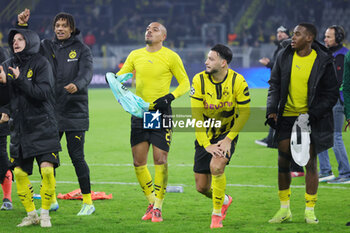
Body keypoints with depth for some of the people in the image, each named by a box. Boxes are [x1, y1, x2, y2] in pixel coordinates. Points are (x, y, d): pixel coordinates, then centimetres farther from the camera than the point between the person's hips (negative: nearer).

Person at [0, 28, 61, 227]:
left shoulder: (41, 63, -5)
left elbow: (42, 93, -17)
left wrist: (20, 80, -22)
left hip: (42, 127, -5)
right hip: (19, 128, 5)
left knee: (47, 170, -14)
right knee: (19, 173, 2)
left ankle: (45, 214, -1)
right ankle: (31, 215, 15)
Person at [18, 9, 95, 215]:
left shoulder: (82, 50, -1)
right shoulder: (47, 47, 10)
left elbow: (87, 73, -14)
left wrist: (77, 85, -36)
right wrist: (23, 26, -14)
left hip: (75, 112, -4)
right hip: (50, 112, 4)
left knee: (77, 156, -4)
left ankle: (88, 202, 6)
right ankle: (50, 200, 20)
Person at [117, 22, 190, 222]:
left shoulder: (170, 57, -3)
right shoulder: (135, 55, 10)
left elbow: (185, 83, 0)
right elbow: (120, 76, 14)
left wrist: (170, 97, -16)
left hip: (161, 113, -4)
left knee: (160, 160, -10)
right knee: (138, 162, 3)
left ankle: (158, 207, -1)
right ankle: (152, 203, 19)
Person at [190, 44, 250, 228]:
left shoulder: (237, 81, -16)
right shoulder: (199, 80, -14)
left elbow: (244, 113, -9)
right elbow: (196, 116, -14)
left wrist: (229, 139, -16)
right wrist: (206, 144, -19)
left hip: (227, 133, -2)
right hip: (205, 136, 2)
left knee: (216, 166, -29)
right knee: (201, 187, 2)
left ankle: (217, 214, -9)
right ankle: (225, 200, 38)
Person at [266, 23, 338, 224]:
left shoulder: (323, 61, -8)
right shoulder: (285, 56, 2)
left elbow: (332, 94, -5)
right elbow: (275, 84, 11)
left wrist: (313, 114, -15)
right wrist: (271, 109, -2)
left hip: (311, 118, -3)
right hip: (286, 116, 3)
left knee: (311, 162, -2)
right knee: (283, 162, 2)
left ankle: (310, 211, 8)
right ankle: (285, 210, 14)